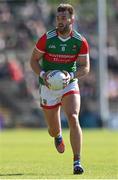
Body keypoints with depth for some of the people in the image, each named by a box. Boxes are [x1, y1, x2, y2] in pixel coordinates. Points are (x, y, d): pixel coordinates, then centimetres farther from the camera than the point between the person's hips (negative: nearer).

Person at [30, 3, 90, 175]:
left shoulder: (80, 41, -9)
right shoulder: (46, 38, -12)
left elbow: (85, 67, -4)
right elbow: (34, 60, -2)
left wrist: (71, 75, -23)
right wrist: (42, 74, -20)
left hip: (69, 85, 0)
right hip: (48, 86, 1)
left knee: (73, 118, -25)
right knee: (54, 130, 10)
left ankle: (77, 162, -20)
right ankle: (58, 136, 52)